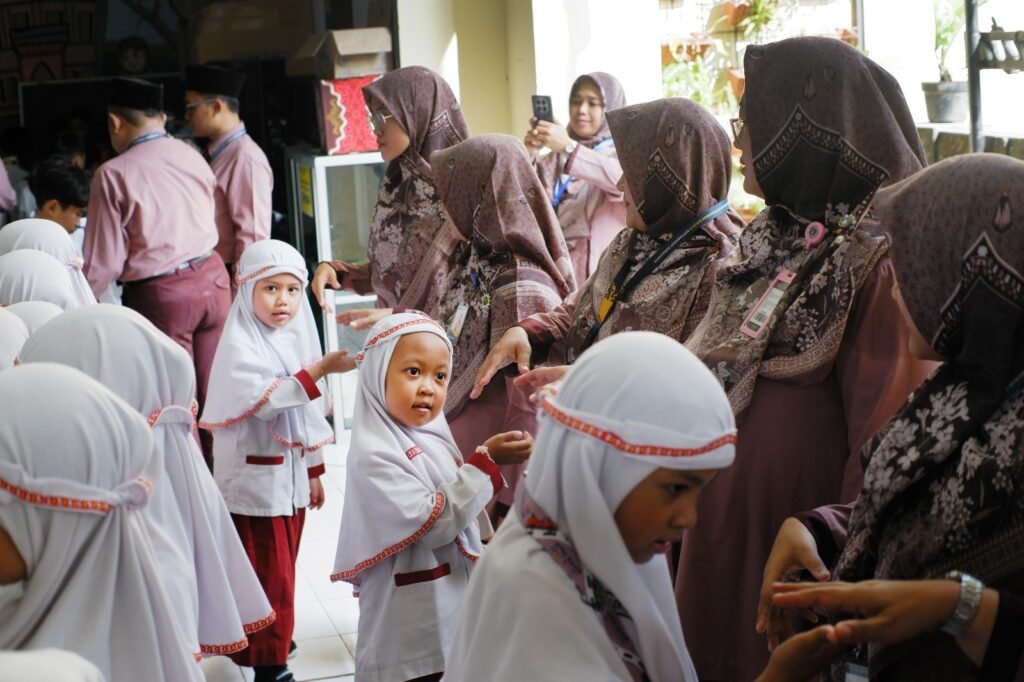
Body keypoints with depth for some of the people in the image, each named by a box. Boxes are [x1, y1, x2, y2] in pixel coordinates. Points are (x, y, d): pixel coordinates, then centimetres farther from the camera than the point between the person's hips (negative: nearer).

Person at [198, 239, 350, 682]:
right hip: (254, 481, -7)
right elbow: (264, 400, -27)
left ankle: (270, 641, 31)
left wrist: (314, 471, 19)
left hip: (289, 477, 7)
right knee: (267, 577, -3)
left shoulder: (294, 337, 8)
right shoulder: (239, 344, -13)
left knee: (280, 574, 17)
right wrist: (322, 368, -30)